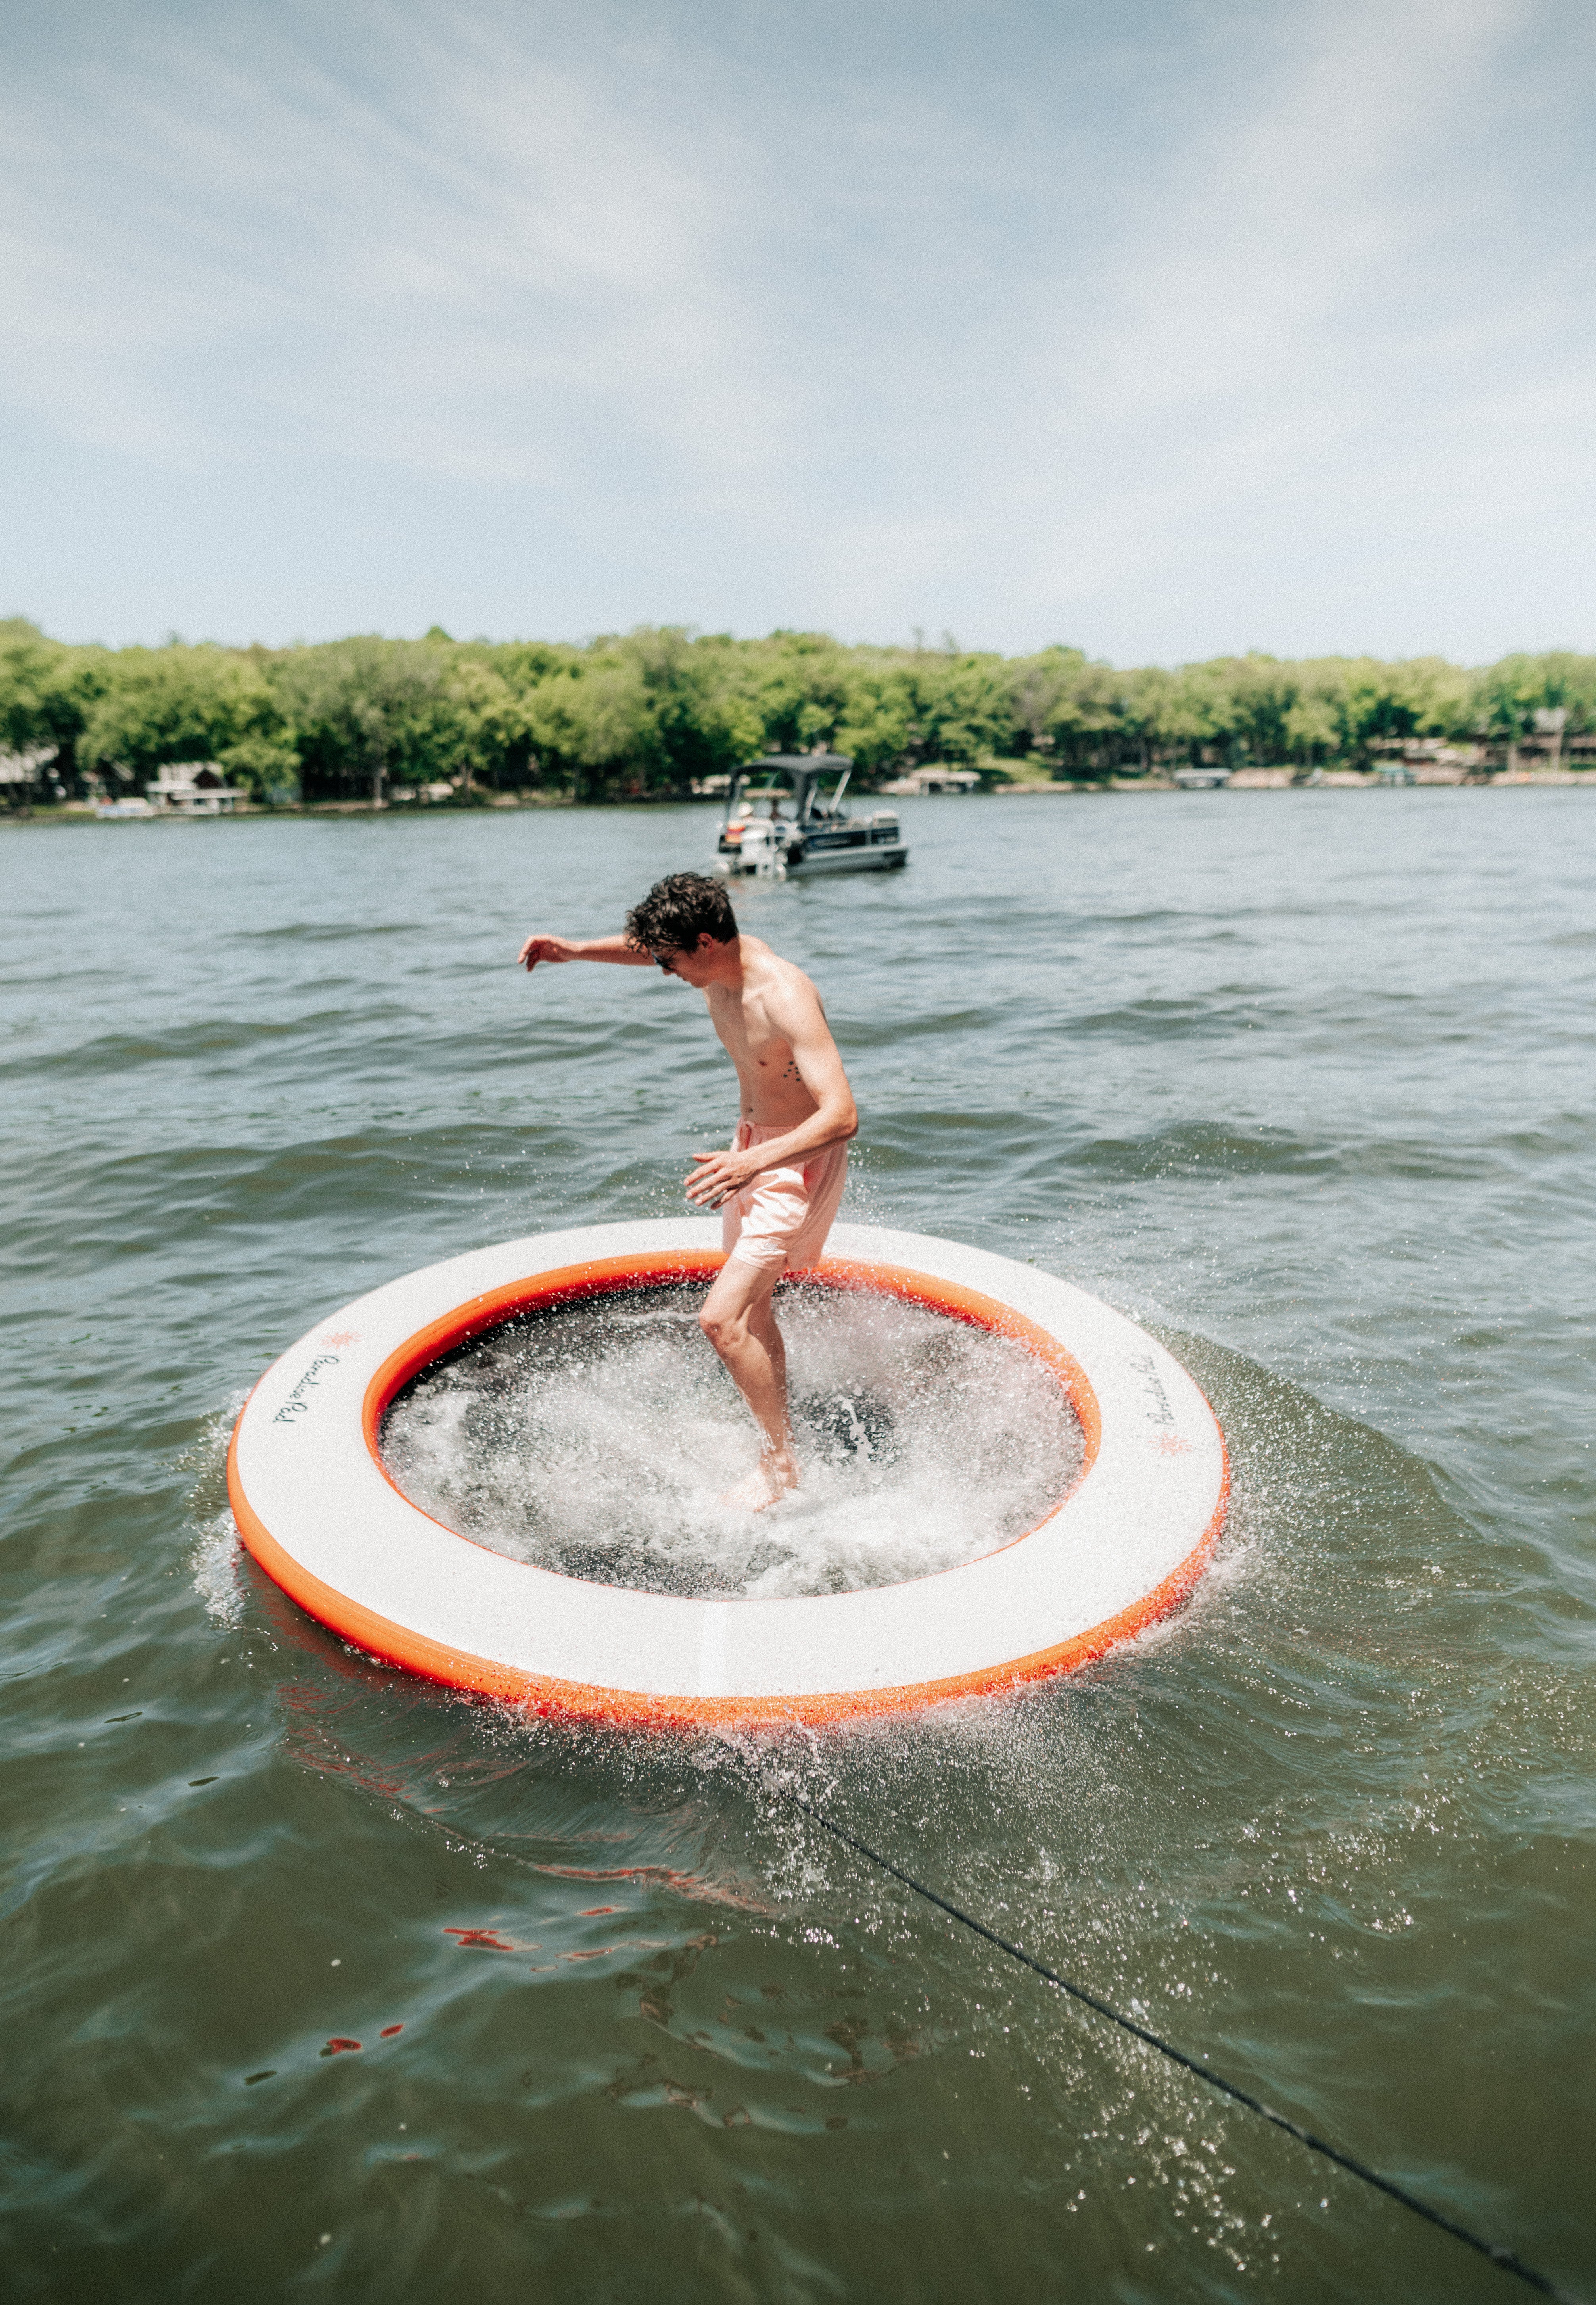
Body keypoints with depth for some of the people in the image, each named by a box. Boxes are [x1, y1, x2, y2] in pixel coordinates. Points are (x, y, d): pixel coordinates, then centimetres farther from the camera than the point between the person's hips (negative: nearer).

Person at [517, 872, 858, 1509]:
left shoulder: (785, 998, -32)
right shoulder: (718, 960, -7)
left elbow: (842, 1115, -38)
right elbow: (646, 946, 18)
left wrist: (754, 1162, -48)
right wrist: (577, 949, 3)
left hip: (800, 1160, -9)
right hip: (752, 1148, 9)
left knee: (721, 1318, -17)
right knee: (750, 1313, 20)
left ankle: (780, 1466, 0)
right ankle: (778, 1431, 38)